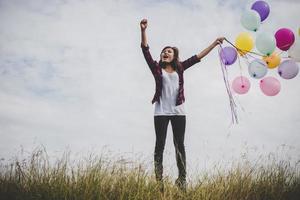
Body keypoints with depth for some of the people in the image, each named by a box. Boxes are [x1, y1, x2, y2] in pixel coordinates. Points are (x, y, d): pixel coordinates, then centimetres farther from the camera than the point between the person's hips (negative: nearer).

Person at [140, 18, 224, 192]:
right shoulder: (157, 68, 6)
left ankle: (182, 179, 11)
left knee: (179, 144, 5)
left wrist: (215, 43, 13)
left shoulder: (180, 68, 11)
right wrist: (143, 30, -14)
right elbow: (146, 51, -3)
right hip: (161, 112, -2)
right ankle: (158, 180, 2)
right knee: (160, 145, 1)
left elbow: (198, 57, 13)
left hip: (178, 112, 2)